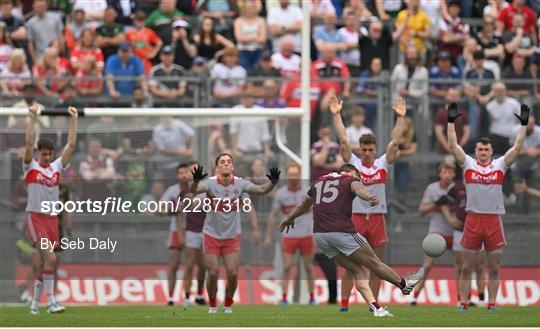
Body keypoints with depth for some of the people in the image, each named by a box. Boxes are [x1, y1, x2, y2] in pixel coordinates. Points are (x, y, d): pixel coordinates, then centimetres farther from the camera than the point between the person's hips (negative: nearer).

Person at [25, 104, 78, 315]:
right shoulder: (31, 167, 0)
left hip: (52, 218, 5)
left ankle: (35, 302, 18)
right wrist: (32, 119, -19)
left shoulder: (56, 167, 11)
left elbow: (71, 145, 8)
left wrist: (74, 120, 4)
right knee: (50, 258, -19)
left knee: (44, 262, 8)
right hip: (35, 217, -5)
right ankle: (51, 301, -19)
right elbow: (29, 144, -13)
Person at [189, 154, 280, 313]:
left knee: (233, 274, -3)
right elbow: (193, 191, -30)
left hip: (232, 237, 1)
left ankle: (228, 305, 20)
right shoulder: (210, 183, -13)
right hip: (212, 236, -1)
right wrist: (195, 182, -53)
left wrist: (273, 183, -39)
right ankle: (212, 306, 20)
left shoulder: (240, 184, -8)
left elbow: (261, 189, -19)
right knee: (213, 274, -2)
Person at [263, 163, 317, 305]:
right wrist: (268, 236, 1)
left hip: (306, 235, 0)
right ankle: (284, 298, -4)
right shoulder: (280, 193, -2)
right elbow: (272, 215, 5)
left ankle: (312, 297, 14)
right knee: (286, 267, -7)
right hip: (288, 236, 0)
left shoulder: (308, 191, -4)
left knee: (309, 267, 5)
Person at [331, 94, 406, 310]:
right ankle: (344, 304, 4)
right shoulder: (353, 163, 1)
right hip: (355, 218, -2)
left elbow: (395, 142, 0)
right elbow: (343, 140, -6)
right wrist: (336, 115, -12)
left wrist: (400, 117, -7)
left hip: (377, 218, 2)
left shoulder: (383, 164, 5)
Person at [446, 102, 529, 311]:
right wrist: (451, 122, -7)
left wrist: (524, 125, -5)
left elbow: (517, 147, 0)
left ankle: (491, 304, 10)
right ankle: (463, 304, 7)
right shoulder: (468, 164, 4)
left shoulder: (500, 165, 5)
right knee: (467, 267, 2)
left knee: (494, 267, 4)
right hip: (473, 220, 0)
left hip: (494, 220, 0)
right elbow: (453, 146, -2)